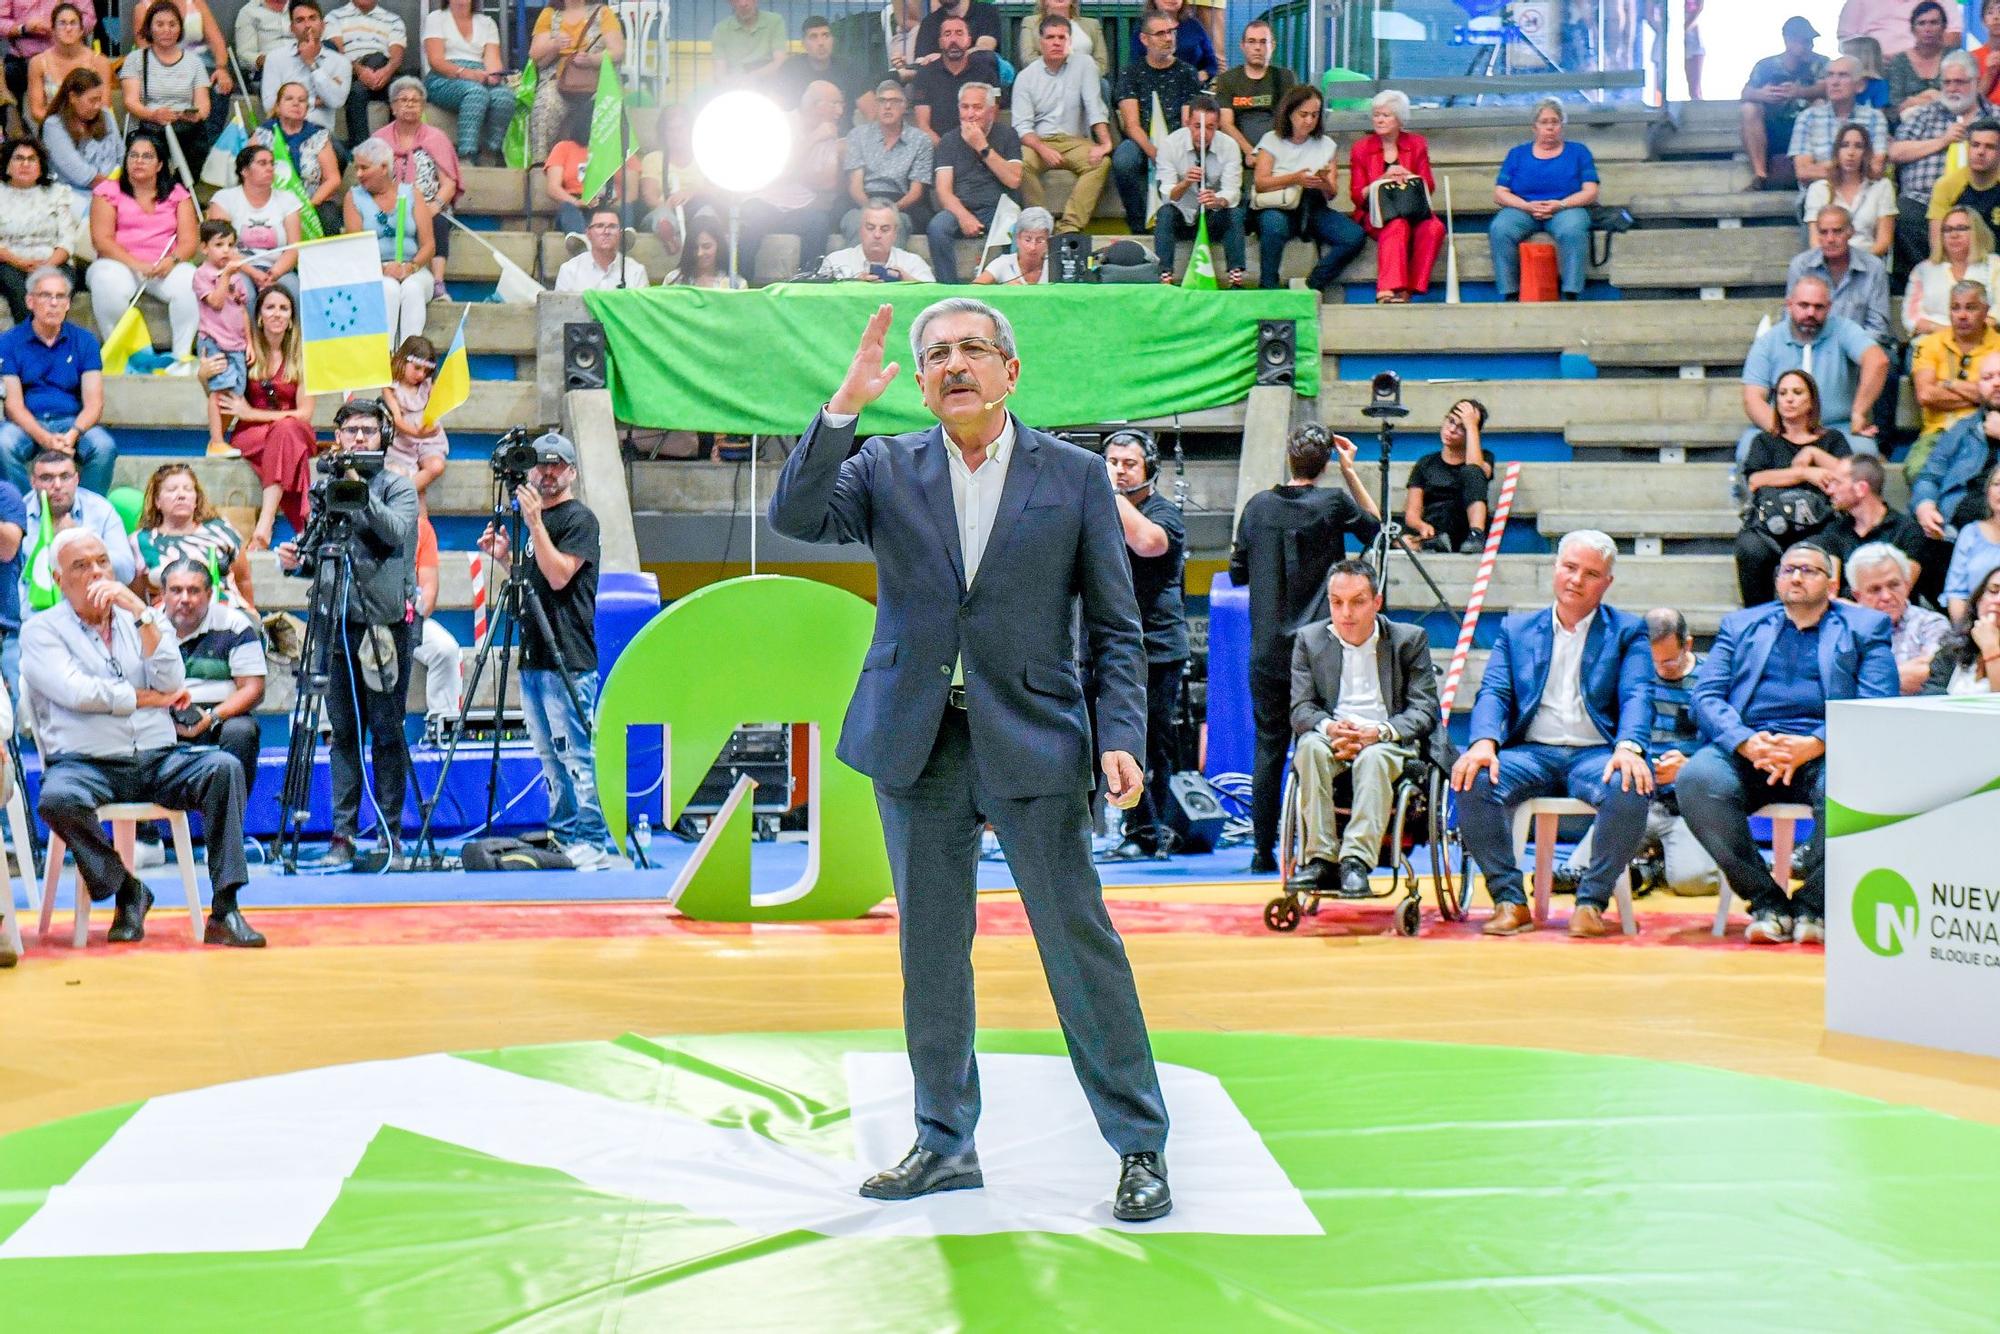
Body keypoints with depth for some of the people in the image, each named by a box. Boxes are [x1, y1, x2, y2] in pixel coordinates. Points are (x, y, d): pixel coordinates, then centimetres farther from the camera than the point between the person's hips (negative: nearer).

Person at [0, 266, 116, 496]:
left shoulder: (84, 341, 6)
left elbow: (93, 403, -1)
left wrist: (73, 434, -23)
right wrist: (45, 439, -24)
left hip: (72, 421, 1)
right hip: (27, 424, -1)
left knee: (105, 447, -30)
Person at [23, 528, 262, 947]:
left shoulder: (144, 622, 18)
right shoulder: (42, 630, 7)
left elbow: (172, 683, 0)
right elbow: (76, 693, -10)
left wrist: (140, 611, -4)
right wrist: (150, 698, -1)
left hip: (157, 761, 3)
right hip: (86, 764, -3)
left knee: (224, 767, -25)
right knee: (58, 799, -36)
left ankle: (224, 911, -25)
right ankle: (126, 891, -10)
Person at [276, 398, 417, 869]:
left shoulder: (398, 487, 4)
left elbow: (396, 532, -15)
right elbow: (317, 558, 18)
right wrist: (297, 561, -3)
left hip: (385, 623, -3)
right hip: (337, 624, 4)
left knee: (387, 733, -2)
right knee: (343, 733, 4)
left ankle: (390, 834, 3)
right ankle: (343, 835, 7)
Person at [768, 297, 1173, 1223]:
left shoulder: (1075, 477, 2)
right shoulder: (886, 469, 6)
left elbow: (1115, 626, 2)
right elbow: (794, 516, -11)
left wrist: (1121, 737, -10)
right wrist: (846, 405, -19)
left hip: (1031, 743, -3)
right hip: (916, 743, 3)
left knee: (1080, 942, -2)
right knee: (930, 948, 10)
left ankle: (1140, 1148, 7)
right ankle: (945, 1143, 23)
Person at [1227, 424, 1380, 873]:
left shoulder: (1258, 506, 3)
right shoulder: (1333, 503, -6)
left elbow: (1237, 572, 11)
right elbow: (1376, 530, 13)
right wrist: (1351, 472, 12)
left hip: (1267, 650, 3)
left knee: (1268, 748, 7)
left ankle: (1263, 850, 6)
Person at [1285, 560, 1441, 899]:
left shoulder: (1410, 639, 4)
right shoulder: (1310, 640, 9)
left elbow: (1424, 710, -3)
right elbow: (1301, 709, 2)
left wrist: (1379, 732, -22)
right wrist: (1330, 728, -22)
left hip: (1391, 741, -2)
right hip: (1332, 738, 2)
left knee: (1374, 757, -37)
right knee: (1311, 747, -33)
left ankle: (1356, 861, -43)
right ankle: (1320, 859, -36)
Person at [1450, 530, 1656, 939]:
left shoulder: (1627, 630, 12)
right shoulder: (1516, 629, 18)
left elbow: (1638, 696, -3)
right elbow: (1493, 692, 6)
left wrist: (1629, 748, -25)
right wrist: (1485, 742, -18)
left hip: (1595, 753, -2)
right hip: (1531, 752, 2)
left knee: (1631, 789, -36)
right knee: (1473, 781, -30)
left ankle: (1592, 902, -19)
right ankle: (1509, 901, -19)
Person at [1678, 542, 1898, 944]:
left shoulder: (1866, 627, 17)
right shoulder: (1740, 625, 23)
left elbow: (1877, 706, 1)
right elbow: (1707, 697, 9)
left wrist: (1812, 745, -16)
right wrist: (1746, 743, -13)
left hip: (1824, 751, -2)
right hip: (1746, 749, 2)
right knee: (1696, 779, -31)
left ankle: (1813, 905, -14)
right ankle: (1767, 901, -17)